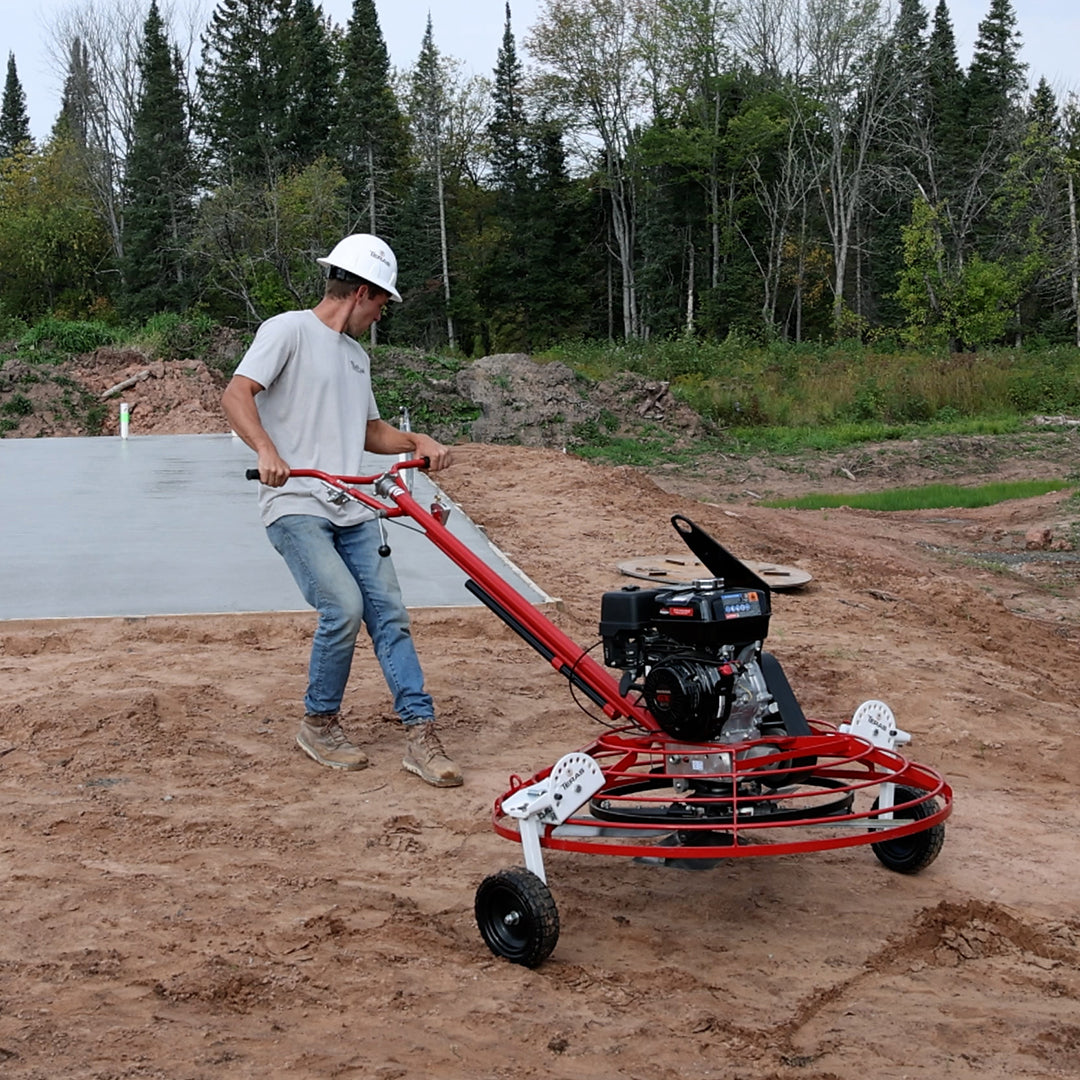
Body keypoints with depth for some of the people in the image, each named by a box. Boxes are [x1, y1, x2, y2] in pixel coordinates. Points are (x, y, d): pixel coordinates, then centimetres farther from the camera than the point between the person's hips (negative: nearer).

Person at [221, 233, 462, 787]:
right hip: (296, 506, -8)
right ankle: (319, 724, 1)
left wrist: (417, 441, 12)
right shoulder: (289, 330, -3)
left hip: (353, 511, 8)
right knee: (344, 607, -21)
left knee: (389, 615, -2)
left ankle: (420, 734, 1)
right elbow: (236, 394, -14)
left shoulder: (357, 356, 23)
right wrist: (266, 450, -30)